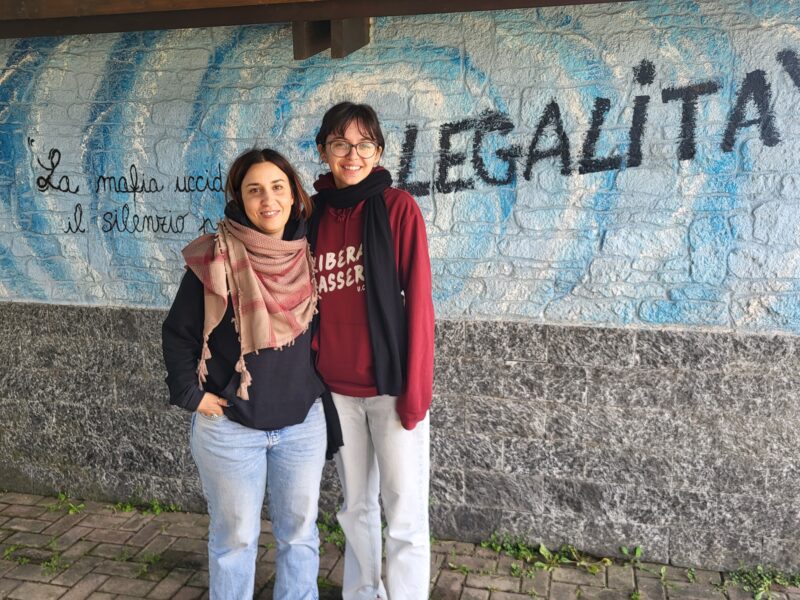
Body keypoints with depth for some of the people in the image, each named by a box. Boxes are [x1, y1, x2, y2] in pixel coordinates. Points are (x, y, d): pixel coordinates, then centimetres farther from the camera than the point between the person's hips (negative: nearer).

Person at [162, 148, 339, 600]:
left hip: (303, 423, 4)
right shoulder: (214, 260, -11)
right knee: (236, 537, 11)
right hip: (230, 427, -3)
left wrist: (319, 384, 7)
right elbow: (178, 334, -4)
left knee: (300, 531, 15)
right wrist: (193, 395, -9)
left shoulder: (308, 257, 1)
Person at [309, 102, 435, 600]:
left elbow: (418, 299, -10)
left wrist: (416, 387, -13)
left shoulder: (398, 207, -7)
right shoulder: (313, 214, 4)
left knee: (405, 514, 3)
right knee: (356, 505, 17)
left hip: (391, 384, -4)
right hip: (336, 387, 4)